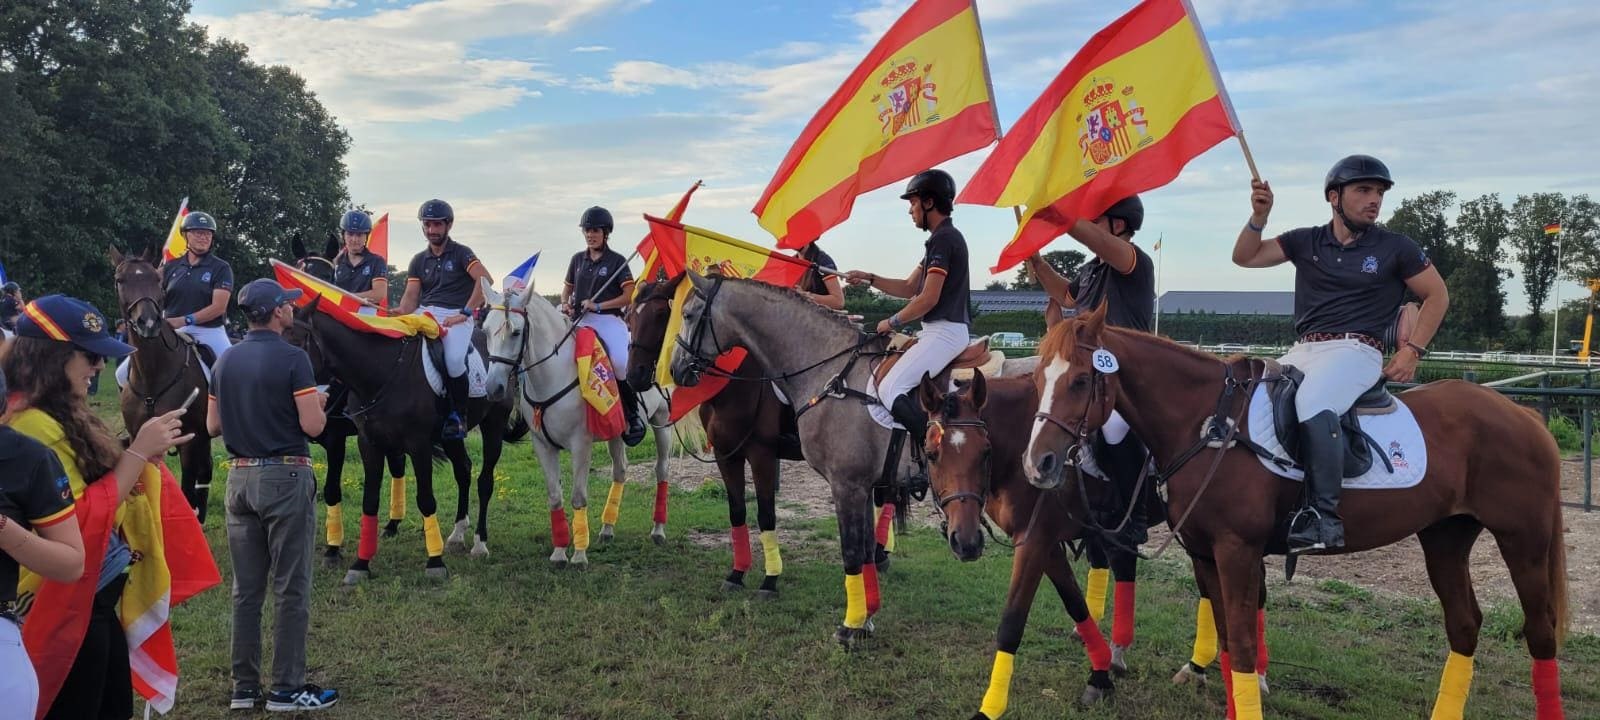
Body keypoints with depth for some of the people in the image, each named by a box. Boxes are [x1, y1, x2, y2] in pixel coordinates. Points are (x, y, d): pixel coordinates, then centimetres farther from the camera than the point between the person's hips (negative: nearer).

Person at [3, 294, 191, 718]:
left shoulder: (62, 417, 9)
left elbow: (100, 493, 15)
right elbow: (81, 522, -25)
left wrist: (146, 453, 0)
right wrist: (138, 452, -20)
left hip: (97, 598, 10)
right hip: (70, 607, -10)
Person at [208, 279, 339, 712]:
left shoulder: (226, 362, 7)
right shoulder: (292, 359, -13)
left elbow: (213, 426, 11)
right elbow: (313, 425, -17)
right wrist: (318, 401, 3)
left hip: (240, 477, 7)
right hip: (285, 479, -6)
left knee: (246, 589, 12)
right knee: (290, 588, 1)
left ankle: (244, 688, 17)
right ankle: (286, 689, 5)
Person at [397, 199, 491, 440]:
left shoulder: (461, 253, 5)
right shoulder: (419, 261, 20)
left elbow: (485, 280, -11)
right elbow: (411, 297, 11)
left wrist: (465, 313, -18)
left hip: (455, 316, -5)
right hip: (425, 314, 5)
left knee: (454, 360, -31)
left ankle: (458, 414, -9)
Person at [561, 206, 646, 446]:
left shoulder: (617, 261, 1)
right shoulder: (578, 259, 15)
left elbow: (629, 296, -5)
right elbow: (567, 287, 26)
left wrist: (598, 305, -13)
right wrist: (565, 304, 3)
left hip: (609, 319, -5)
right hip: (581, 320, 6)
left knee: (621, 362, -27)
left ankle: (634, 413, -10)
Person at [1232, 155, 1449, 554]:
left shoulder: (1396, 248, 4)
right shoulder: (1305, 242, 11)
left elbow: (1437, 296, 10)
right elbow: (1245, 258, 8)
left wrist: (1413, 350, 0)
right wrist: (1259, 216, -8)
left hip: (1354, 350, -6)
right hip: (1302, 351, 6)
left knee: (1312, 402, -35)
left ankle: (1324, 515, -34)